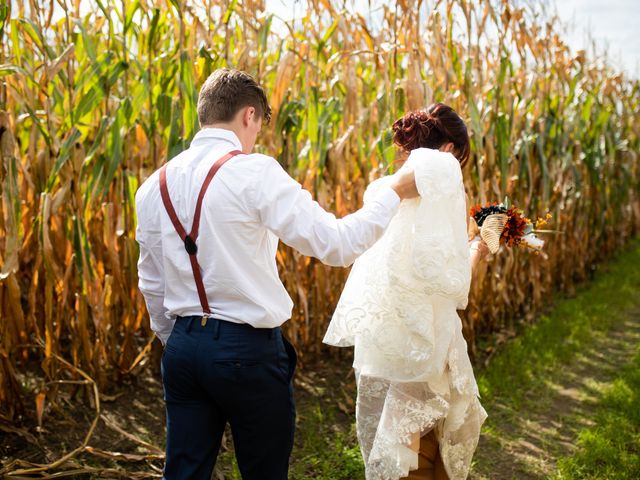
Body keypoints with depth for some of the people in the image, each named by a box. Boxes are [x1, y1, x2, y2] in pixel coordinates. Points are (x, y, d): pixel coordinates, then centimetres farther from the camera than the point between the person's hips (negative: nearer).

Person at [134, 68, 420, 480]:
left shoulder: (155, 186, 6)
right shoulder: (255, 172, -13)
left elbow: (152, 284, 14)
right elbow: (336, 244, -16)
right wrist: (394, 193, -3)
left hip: (183, 346, 6)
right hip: (247, 349, -5)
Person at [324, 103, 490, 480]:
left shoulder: (380, 191, 4)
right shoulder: (440, 185, -15)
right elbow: (450, 282, -16)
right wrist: (475, 252, 4)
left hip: (378, 341, 6)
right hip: (420, 341, -6)